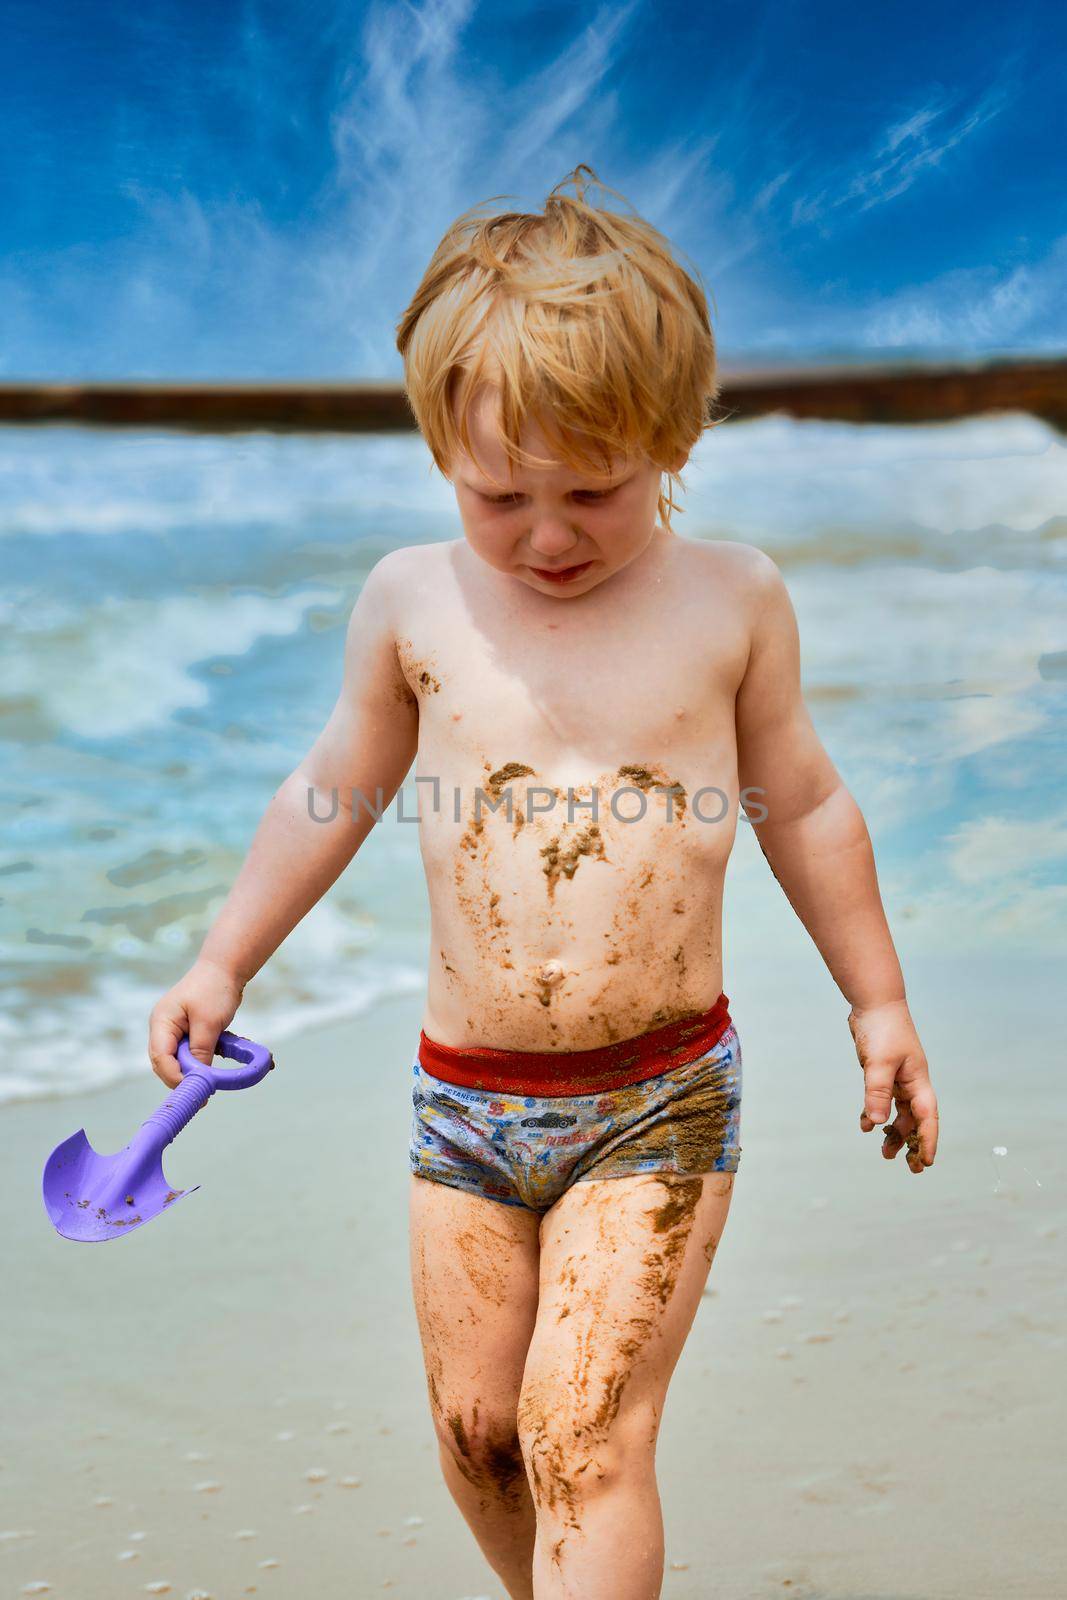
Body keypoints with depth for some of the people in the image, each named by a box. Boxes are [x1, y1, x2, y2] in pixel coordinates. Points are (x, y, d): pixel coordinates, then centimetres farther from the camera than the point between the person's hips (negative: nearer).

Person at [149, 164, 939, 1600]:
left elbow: (804, 806, 8)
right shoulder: (413, 600, -2)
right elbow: (335, 791, 12)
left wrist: (878, 1003, 13)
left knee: (585, 1439, -11)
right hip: (467, 1097, 3)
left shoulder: (731, 596, -4)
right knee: (475, 1429, 11)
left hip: (660, 1102, -2)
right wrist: (223, 962, 14)